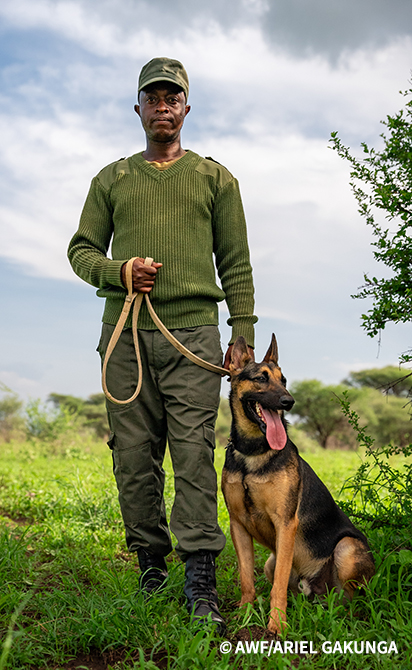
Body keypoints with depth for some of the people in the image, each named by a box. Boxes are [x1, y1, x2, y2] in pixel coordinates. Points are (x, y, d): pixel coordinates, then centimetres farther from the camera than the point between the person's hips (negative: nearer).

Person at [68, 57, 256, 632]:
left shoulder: (215, 177, 16)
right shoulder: (112, 179, 20)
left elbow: (235, 263, 12)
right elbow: (82, 249, 17)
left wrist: (244, 334, 4)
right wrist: (119, 271, -5)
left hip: (193, 332, -2)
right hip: (124, 333, 2)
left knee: (194, 454, -8)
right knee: (134, 456, 2)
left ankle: (201, 583, -6)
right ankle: (150, 565, 14)